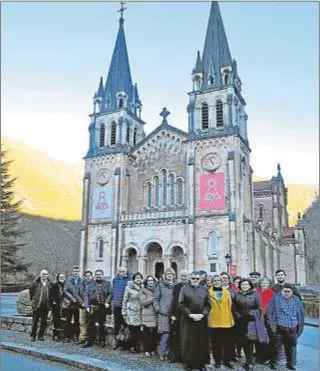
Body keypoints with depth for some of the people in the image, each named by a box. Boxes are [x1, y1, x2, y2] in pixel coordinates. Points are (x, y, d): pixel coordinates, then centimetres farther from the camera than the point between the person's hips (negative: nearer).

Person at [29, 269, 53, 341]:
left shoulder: (50, 284, 2)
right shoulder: (36, 283, -4)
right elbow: (31, 290, 9)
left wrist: (50, 301, 6)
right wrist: (32, 299, 7)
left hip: (46, 305, 2)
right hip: (37, 305, -2)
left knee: (44, 322, 7)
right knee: (35, 321, 1)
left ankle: (41, 335, 18)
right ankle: (33, 336, 11)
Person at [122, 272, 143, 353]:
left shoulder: (142, 288, 8)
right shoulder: (129, 287, -1)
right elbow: (124, 300, 1)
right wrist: (124, 312, -2)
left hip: (139, 312, 3)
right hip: (131, 311, -3)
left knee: (138, 330, 2)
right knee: (132, 330, -4)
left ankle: (137, 346, 13)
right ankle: (132, 346, 9)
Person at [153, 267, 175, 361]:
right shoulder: (160, 285, 4)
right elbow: (155, 299, 5)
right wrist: (158, 309, -6)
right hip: (163, 314, -2)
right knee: (165, 335, -5)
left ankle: (169, 353, 17)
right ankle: (162, 353, 7)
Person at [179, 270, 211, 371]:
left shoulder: (204, 289, 8)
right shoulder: (184, 289, 1)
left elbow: (208, 304, 4)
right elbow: (181, 304, -4)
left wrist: (203, 314, -10)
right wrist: (190, 315, -12)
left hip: (202, 320, 2)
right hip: (188, 320, -2)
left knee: (202, 342, 4)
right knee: (189, 342, 1)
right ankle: (189, 363, 10)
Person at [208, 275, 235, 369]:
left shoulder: (227, 292, 8)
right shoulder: (209, 292, 1)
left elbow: (230, 306, 9)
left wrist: (232, 319, 6)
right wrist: (207, 319, -4)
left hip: (226, 321, 2)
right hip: (214, 321, -2)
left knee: (228, 343, 5)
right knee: (216, 343, 5)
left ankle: (227, 361, 19)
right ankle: (217, 361, 18)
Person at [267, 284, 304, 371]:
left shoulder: (296, 300, 8)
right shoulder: (276, 299, -3)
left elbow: (301, 314, 14)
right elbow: (270, 313, -4)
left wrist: (299, 327, 11)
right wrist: (273, 325, -9)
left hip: (292, 328, 3)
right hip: (279, 327, -3)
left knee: (291, 347, 11)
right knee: (277, 346, 1)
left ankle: (290, 363, 27)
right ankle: (273, 363, 15)